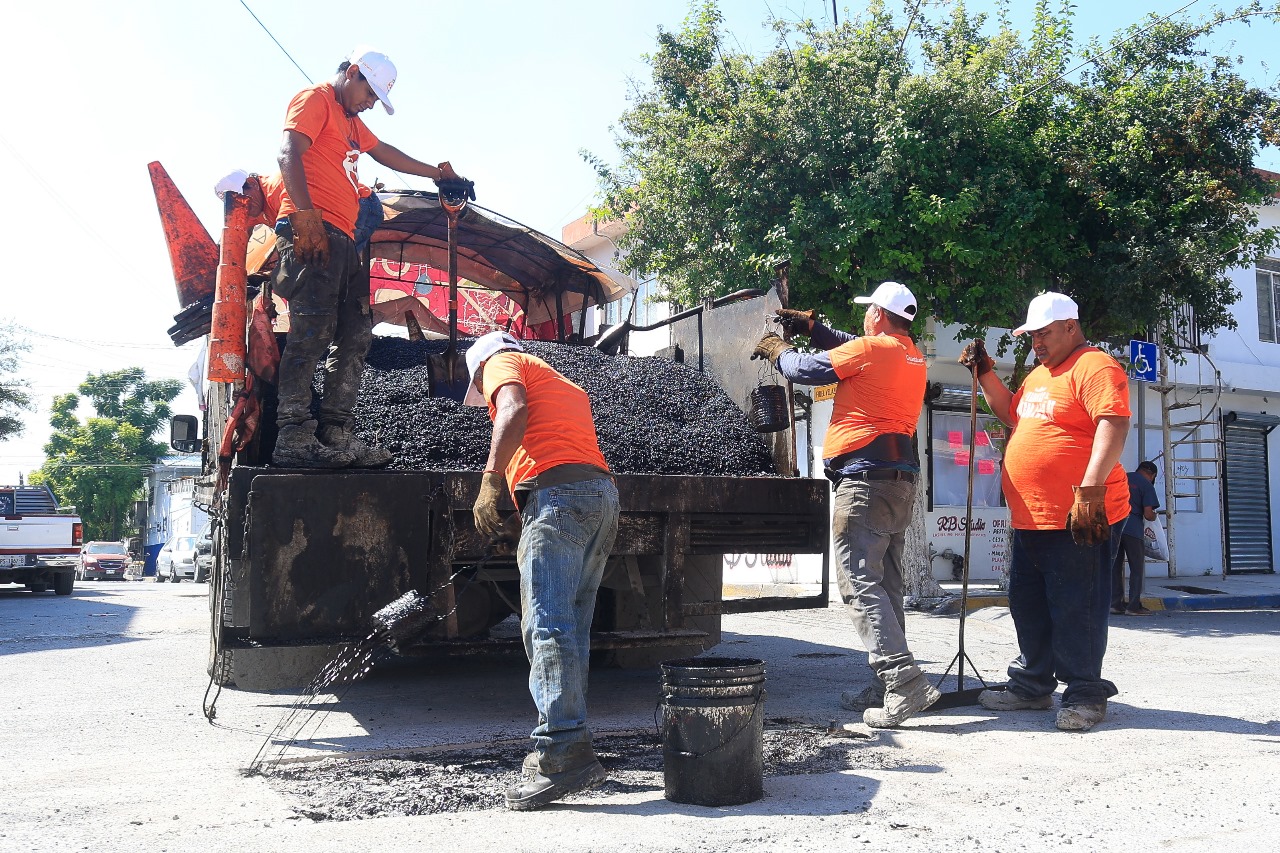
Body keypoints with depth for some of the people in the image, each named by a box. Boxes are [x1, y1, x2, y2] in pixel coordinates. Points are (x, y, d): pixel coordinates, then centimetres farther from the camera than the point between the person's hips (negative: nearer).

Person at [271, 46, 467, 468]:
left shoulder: (350, 119, 32)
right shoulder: (315, 99, 3)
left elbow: (384, 152, 47)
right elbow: (289, 154, -12)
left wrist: (435, 173, 53)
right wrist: (307, 215, -24)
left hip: (342, 240, 10)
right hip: (314, 232, -10)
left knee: (355, 335, 3)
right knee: (312, 330, -18)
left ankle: (336, 435, 2)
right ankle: (293, 438, -21)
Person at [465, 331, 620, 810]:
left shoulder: (501, 362, 13)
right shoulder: (566, 386, 37)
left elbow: (514, 411, -9)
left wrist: (491, 479, -13)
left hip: (557, 492, -9)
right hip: (603, 494, 9)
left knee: (547, 626, -15)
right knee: (571, 631, 9)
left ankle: (566, 750, -22)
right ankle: (563, 745, 10)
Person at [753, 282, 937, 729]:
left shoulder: (871, 348, -9)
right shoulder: (912, 356, 16)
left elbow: (802, 370, -2)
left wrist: (777, 349, 17)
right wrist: (811, 326, 30)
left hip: (865, 480, -9)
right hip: (901, 483, 9)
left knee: (860, 584, -10)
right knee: (885, 586, 12)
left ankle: (906, 682, -18)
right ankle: (889, 685, 17)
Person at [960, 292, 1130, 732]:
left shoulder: (1095, 367, -11)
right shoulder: (1039, 374, 19)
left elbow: (1113, 427, -22)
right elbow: (1012, 413, 33)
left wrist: (1090, 491, -29)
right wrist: (986, 374, 18)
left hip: (1079, 519, -10)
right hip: (1031, 519, 10)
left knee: (1075, 609, -3)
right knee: (1028, 606, 15)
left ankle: (1084, 695, 9)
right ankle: (1032, 685, 27)